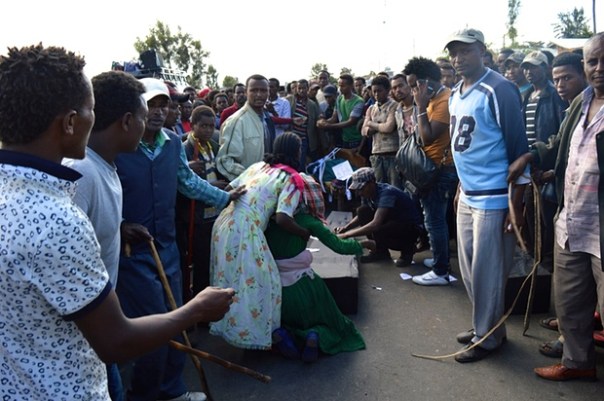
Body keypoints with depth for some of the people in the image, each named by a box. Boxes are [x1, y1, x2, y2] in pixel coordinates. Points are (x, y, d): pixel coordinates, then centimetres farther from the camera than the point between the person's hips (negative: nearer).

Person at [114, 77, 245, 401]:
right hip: (131, 252, -6)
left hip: (167, 247, 7)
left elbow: (188, 181, 17)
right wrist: (119, 227, -20)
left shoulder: (173, 143, 2)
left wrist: (225, 197, 21)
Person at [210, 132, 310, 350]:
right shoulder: (292, 178, -3)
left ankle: (226, 323, 35)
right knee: (253, 280, 3)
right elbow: (282, 218, -16)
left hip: (225, 222, 8)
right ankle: (254, 332, 11)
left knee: (228, 276, 21)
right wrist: (304, 233, 0)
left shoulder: (258, 166, 17)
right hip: (246, 230, -8)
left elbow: (229, 190, 16)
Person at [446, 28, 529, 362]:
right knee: (468, 268, 15)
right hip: (466, 196, 8)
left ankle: (488, 336, 19)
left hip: (493, 199, -8)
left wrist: (516, 203, -16)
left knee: (487, 272, 2)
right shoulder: (455, 94, 12)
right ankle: (482, 325, 32)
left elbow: (518, 147, -15)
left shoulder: (499, 90, -14)